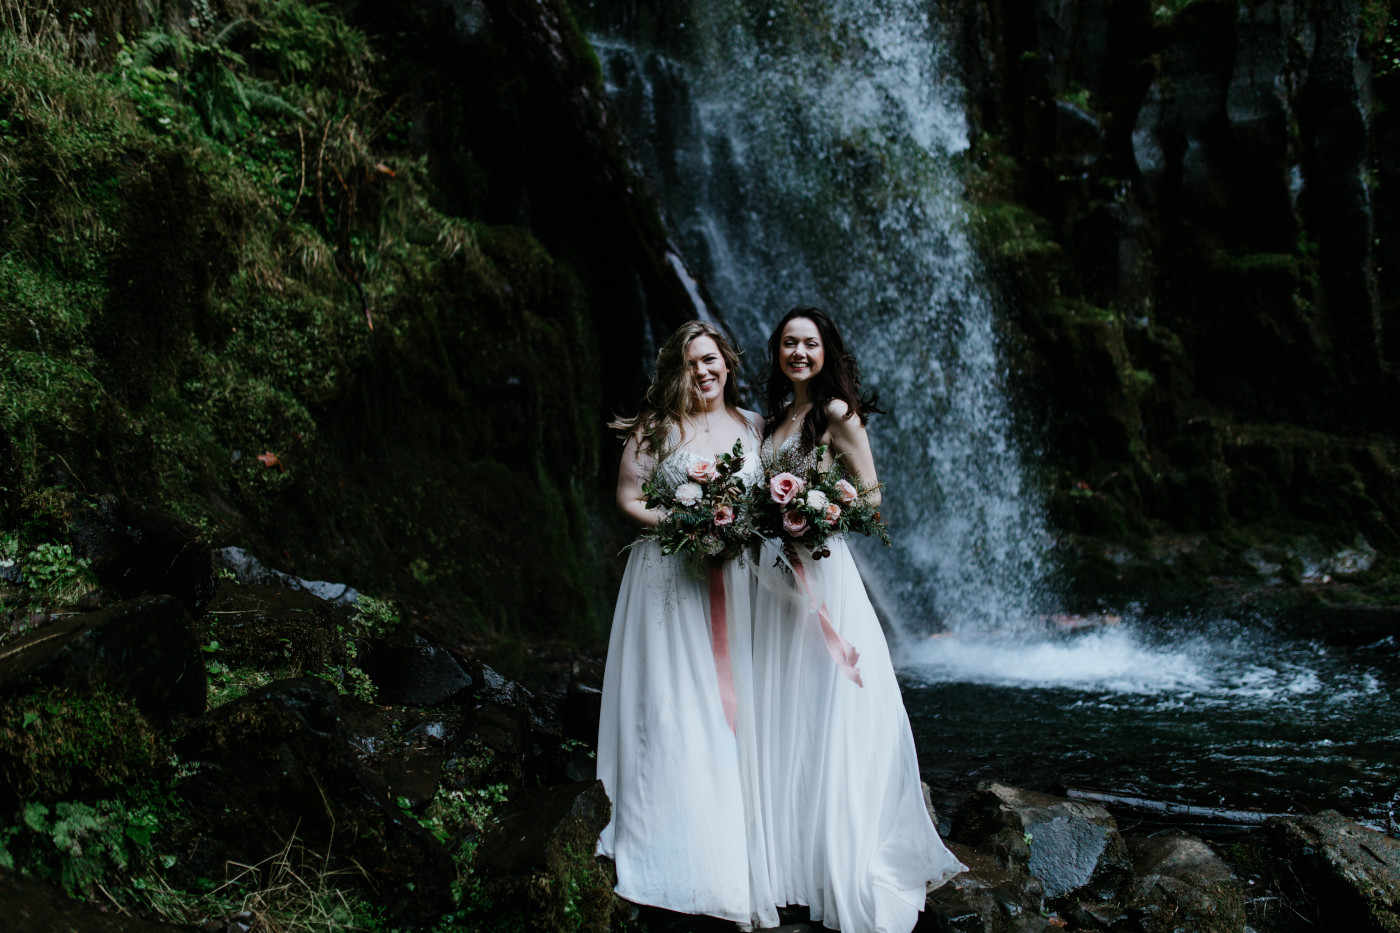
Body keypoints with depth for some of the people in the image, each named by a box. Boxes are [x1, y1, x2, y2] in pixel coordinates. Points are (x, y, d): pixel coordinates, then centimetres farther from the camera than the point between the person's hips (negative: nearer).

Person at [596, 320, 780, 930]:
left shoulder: (753, 426, 9)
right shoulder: (657, 427, -1)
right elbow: (628, 499, -1)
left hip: (734, 580, 3)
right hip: (670, 577, -3)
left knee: (735, 706, 3)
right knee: (675, 707, -3)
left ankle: (738, 852, 12)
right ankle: (676, 849, 6)